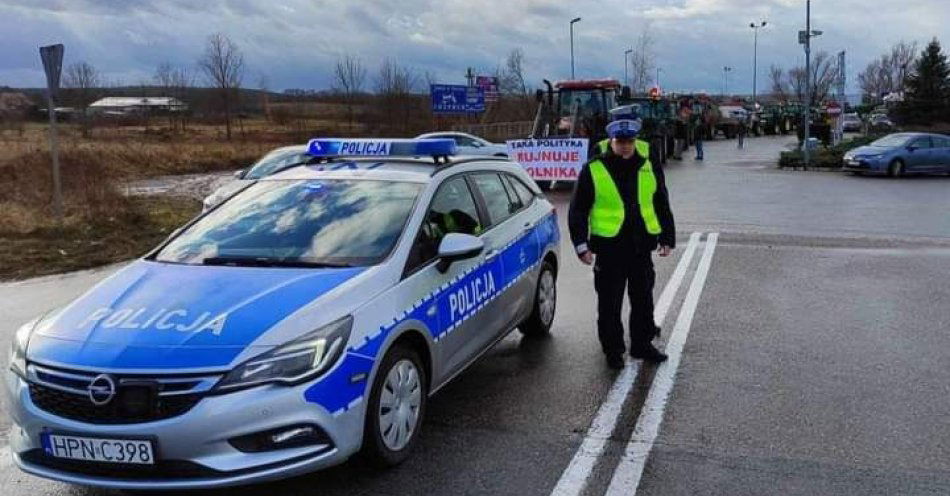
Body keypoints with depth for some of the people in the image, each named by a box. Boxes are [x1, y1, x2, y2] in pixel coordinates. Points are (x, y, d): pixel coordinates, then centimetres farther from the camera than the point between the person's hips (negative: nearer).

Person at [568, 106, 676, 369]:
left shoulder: (649, 163, 3)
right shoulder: (594, 169, -7)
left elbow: (662, 203, 13)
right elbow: (578, 210, -3)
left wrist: (667, 237, 12)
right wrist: (581, 244, -9)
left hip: (642, 245, 4)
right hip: (609, 247, -3)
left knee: (643, 298, 15)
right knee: (610, 303, 5)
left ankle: (642, 344, 31)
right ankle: (613, 350, 20)